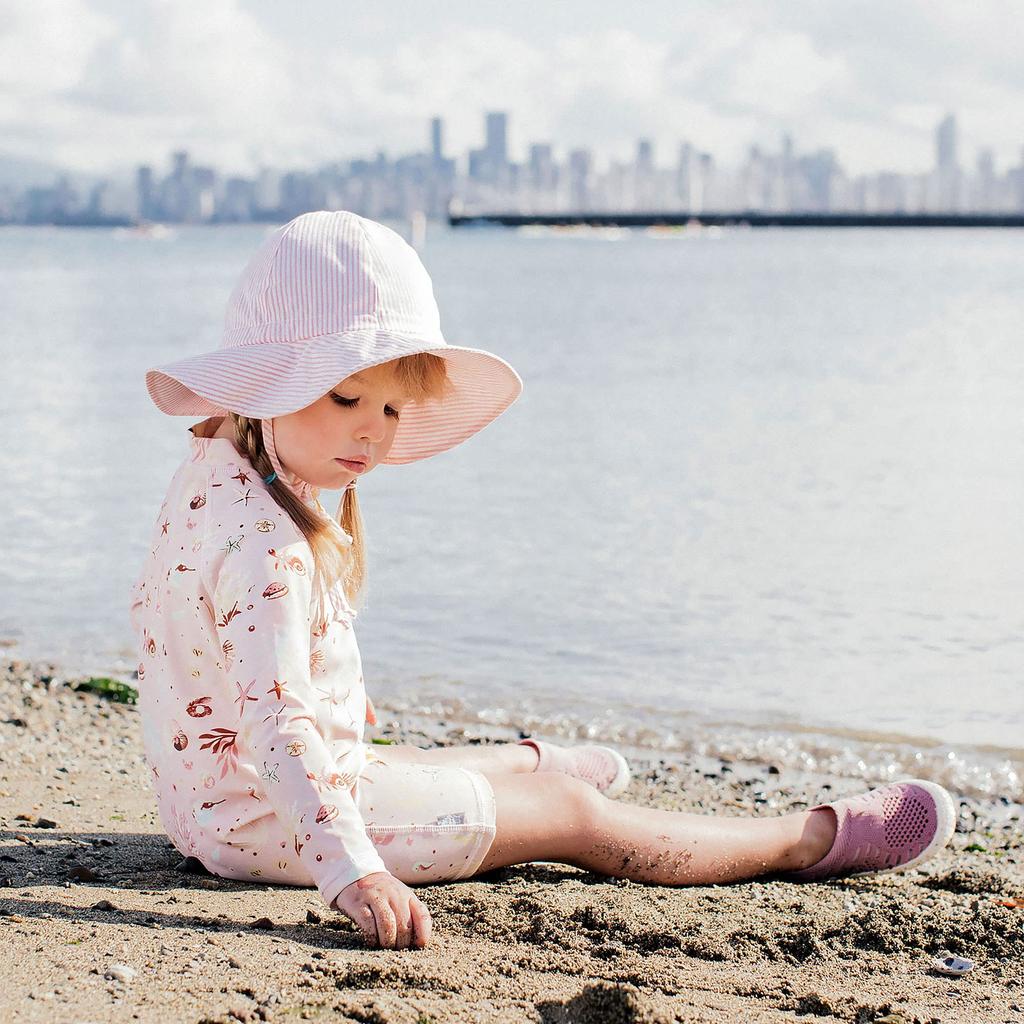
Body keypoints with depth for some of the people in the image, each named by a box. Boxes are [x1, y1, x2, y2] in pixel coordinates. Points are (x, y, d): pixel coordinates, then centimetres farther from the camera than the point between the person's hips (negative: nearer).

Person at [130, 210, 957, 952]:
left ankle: (529, 765, 72)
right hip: (276, 819, -10)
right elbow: (276, 724, -41)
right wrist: (353, 873, -49)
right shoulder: (266, 545, -32)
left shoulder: (213, 474, 2)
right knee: (575, 814, 3)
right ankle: (810, 840, 16)